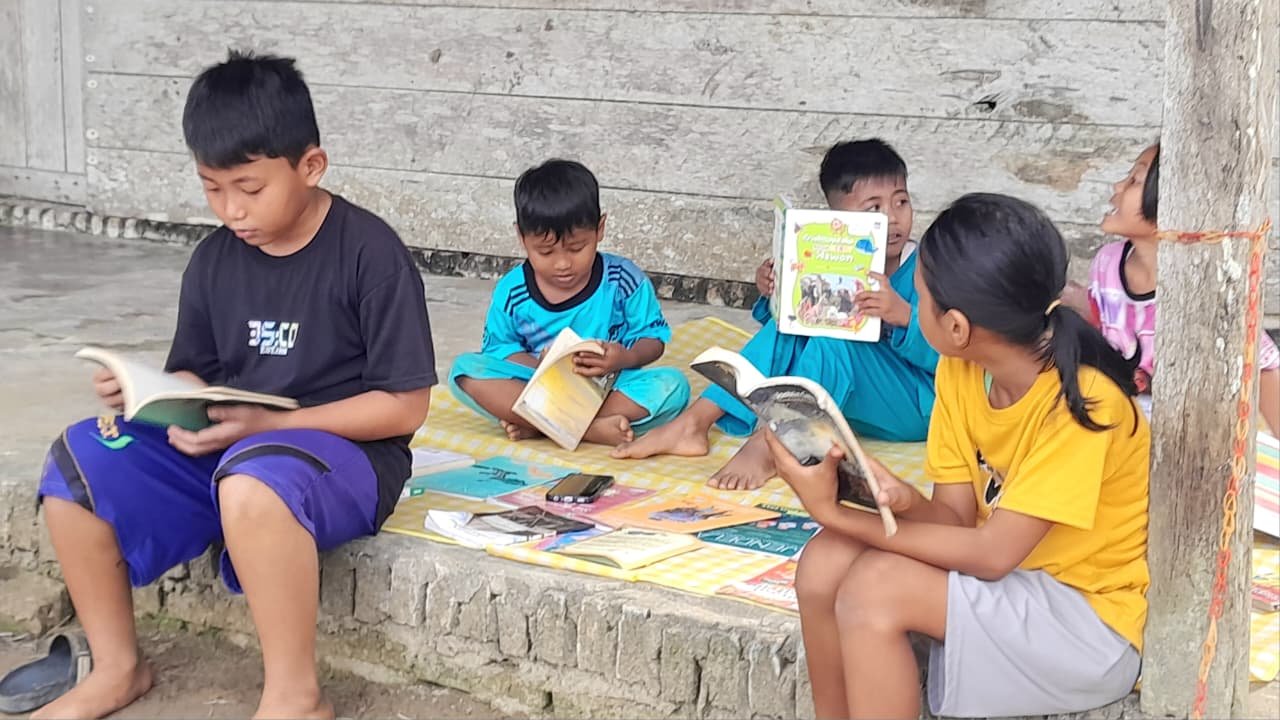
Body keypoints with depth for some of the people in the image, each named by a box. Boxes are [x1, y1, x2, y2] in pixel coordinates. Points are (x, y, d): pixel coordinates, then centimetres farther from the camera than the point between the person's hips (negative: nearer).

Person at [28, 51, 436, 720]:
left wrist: (269, 424, -22)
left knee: (253, 478, -39)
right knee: (80, 458, -11)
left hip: (344, 451, -6)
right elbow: (196, 377, 13)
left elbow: (403, 407, -14)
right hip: (228, 446, 7)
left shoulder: (370, 254, -13)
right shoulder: (214, 262, 5)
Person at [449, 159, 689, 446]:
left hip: (610, 389, 0)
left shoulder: (624, 280, -8)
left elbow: (654, 338, 0)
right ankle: (589, 428, -31)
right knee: (465, 368, -23)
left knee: (673, 384, -28)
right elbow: (498, 348, 0)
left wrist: (626, 358, -24)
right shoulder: (512, 292, -6)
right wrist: (540, 366, -21)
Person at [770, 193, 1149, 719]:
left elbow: (992, 554, -25)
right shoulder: (959, 372, -3)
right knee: (826, 563, -16)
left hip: (1094, 618, -7)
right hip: (1012, 573, 7)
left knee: (876, 588, -26)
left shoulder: (1079, 399, -25)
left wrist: (836, 514, -26)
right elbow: (958, 515, -2)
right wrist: (905, 502, -26)